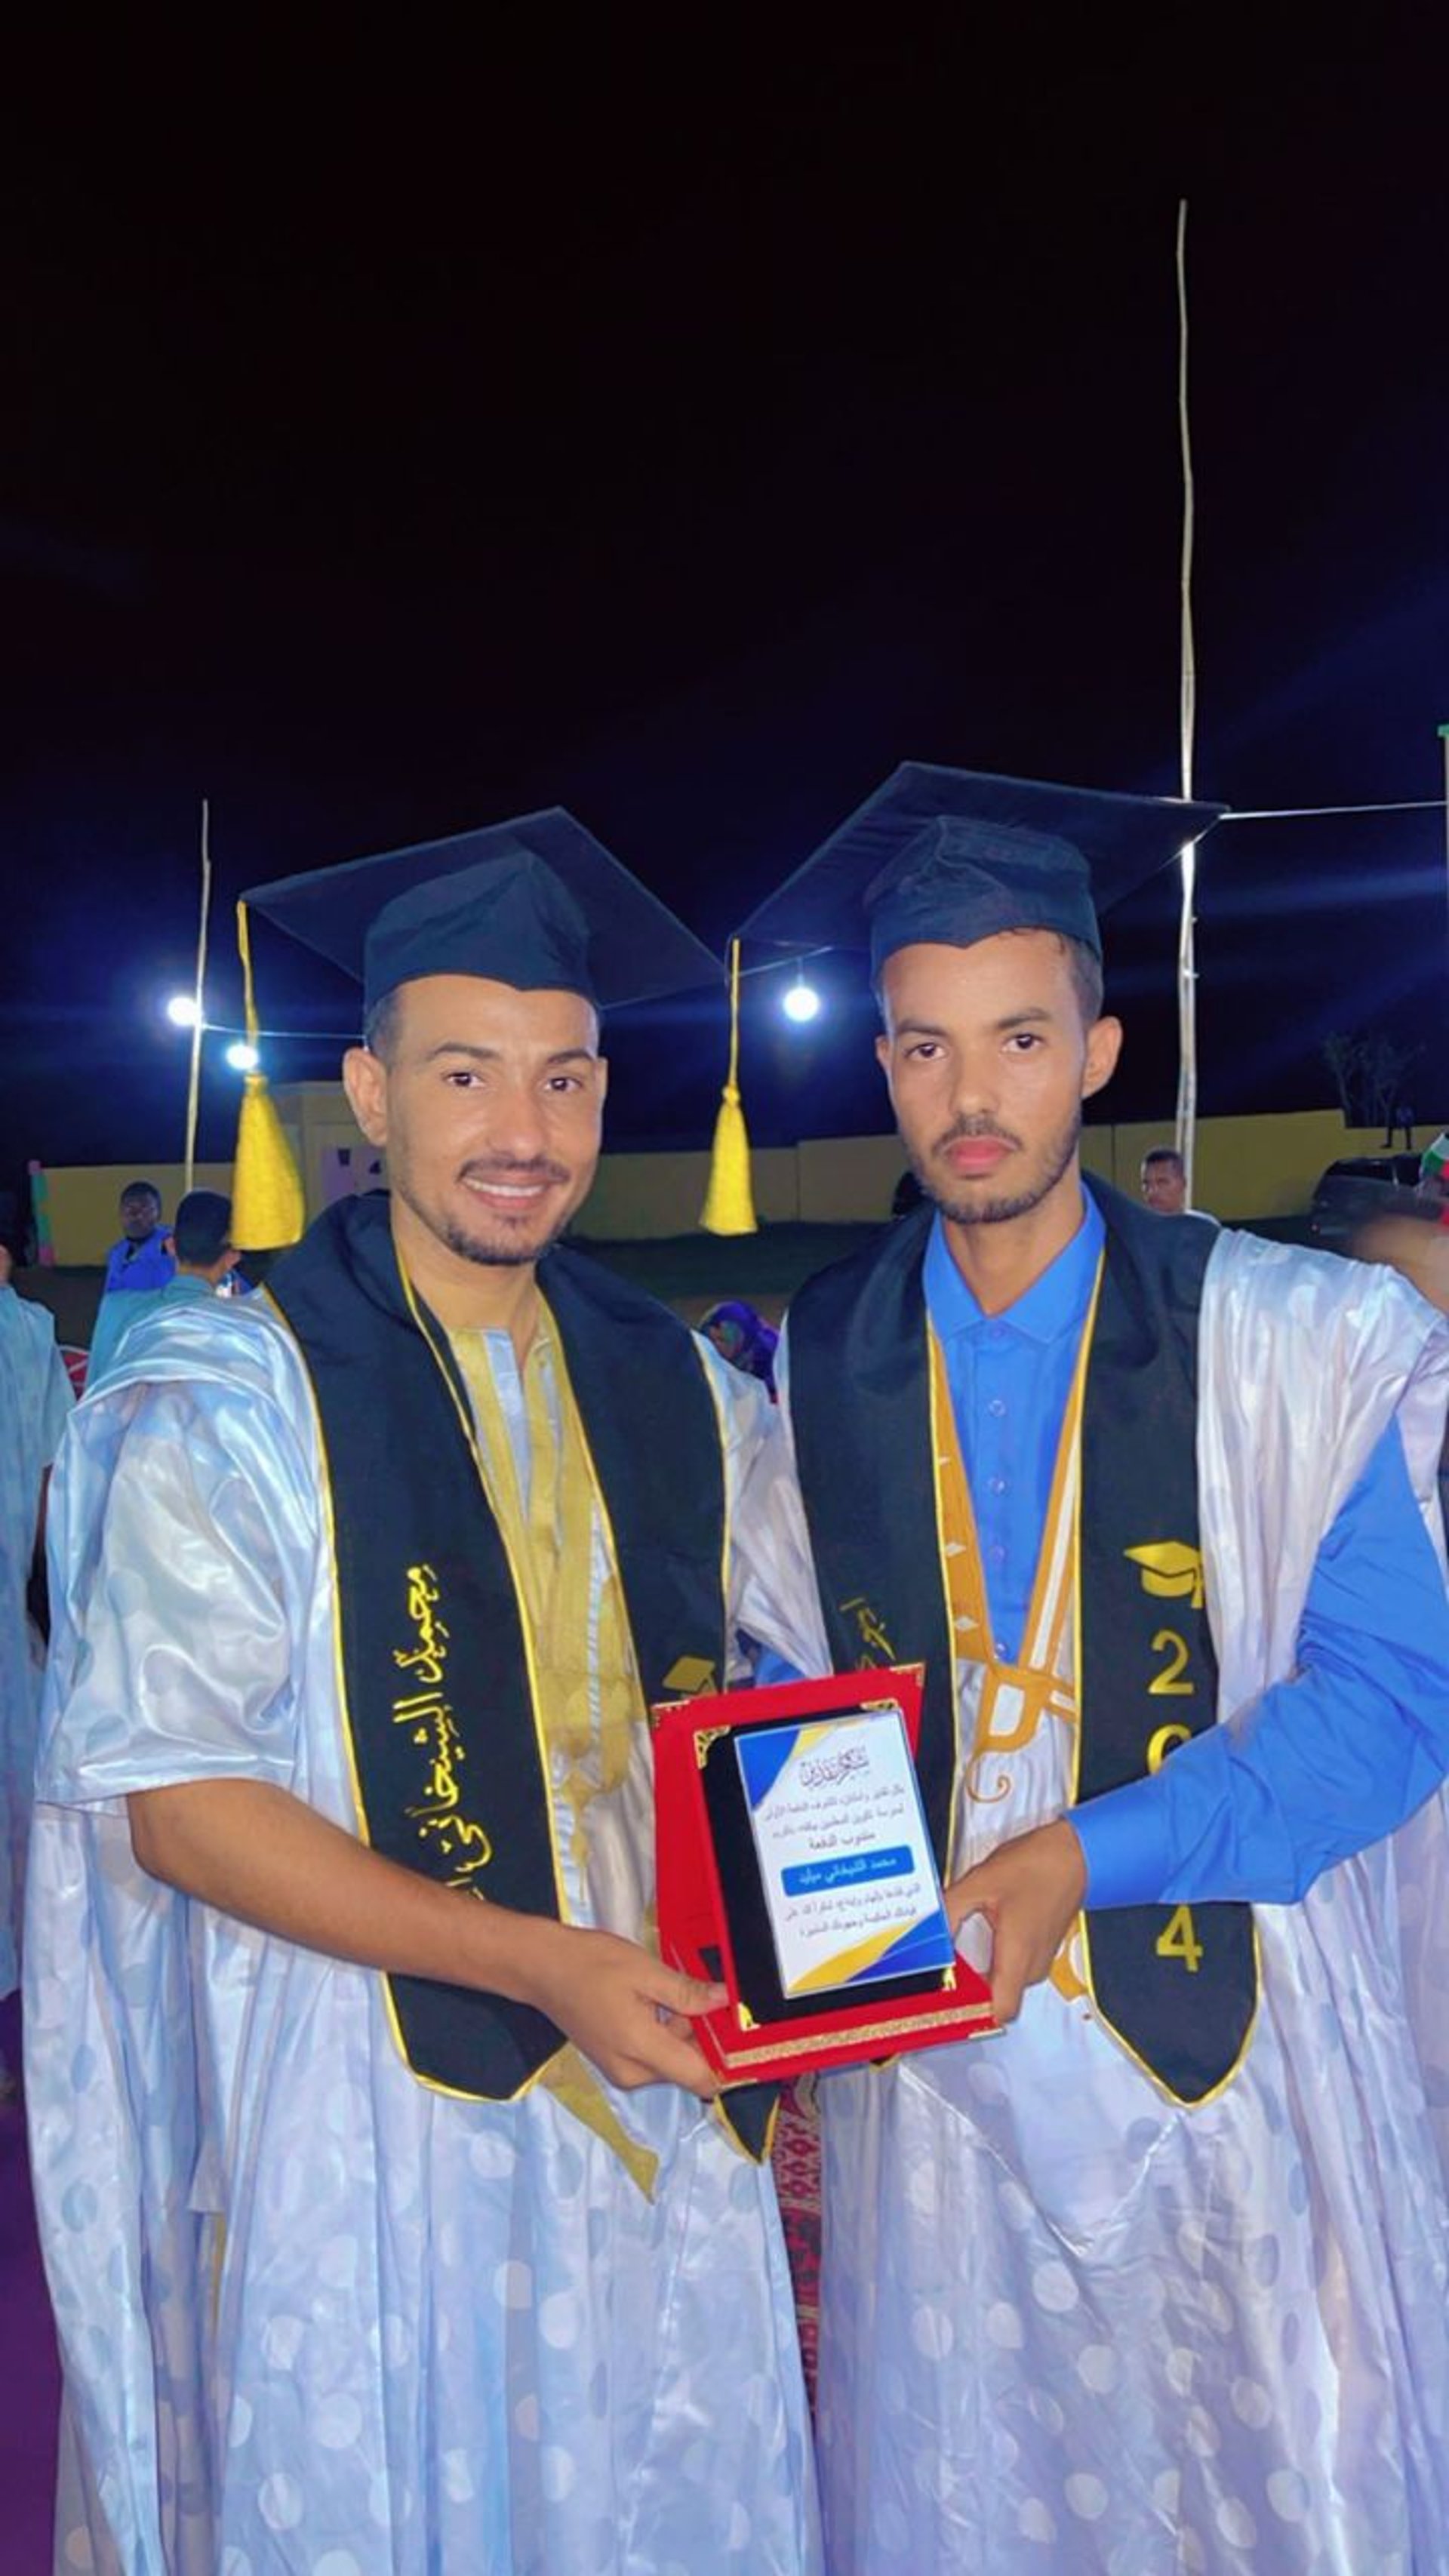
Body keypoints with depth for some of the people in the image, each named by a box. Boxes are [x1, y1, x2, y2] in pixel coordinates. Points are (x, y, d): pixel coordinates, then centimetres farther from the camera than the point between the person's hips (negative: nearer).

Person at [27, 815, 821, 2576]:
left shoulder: (684, 1397, 1)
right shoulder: (225, 1403, -12)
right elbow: (173, 1801, -14)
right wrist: (537, 1963, -21)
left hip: (660, 2082, 4)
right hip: (364, 2115, -4)